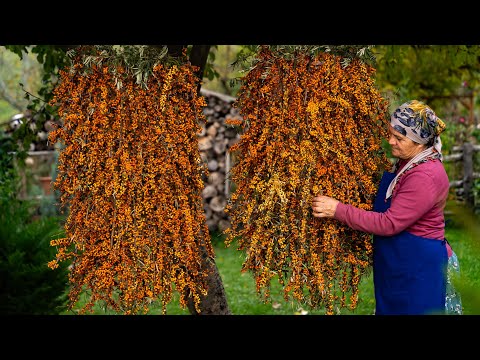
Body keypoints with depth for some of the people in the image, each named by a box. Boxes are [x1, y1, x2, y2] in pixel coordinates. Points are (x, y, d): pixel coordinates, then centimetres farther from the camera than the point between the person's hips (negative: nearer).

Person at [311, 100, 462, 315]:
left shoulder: (426, 177, -24)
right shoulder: (404, 163, 5)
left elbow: (389, 223, -25)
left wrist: (338, 210, -24)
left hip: (418, 268, -9)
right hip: (395, 264, 9)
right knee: (390, 308, 17)